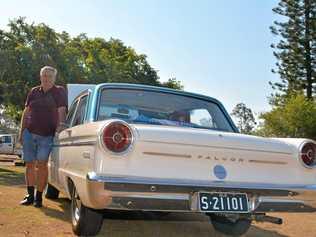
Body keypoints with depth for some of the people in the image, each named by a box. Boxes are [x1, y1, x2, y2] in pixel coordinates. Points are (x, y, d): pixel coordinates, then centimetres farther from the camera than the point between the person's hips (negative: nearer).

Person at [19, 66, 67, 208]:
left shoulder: (59, 92, 1)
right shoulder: (33, 92, 11)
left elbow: (61, 110, -8)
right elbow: (26, 112, 14)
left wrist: (60, 124, -24)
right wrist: (21, 132, 11)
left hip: (47, 135, -4)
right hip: (29, 133, 4)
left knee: (41, 164, -9)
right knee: (29, 164, 7)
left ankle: (39, 197, 2)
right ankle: (30, 195, 18)